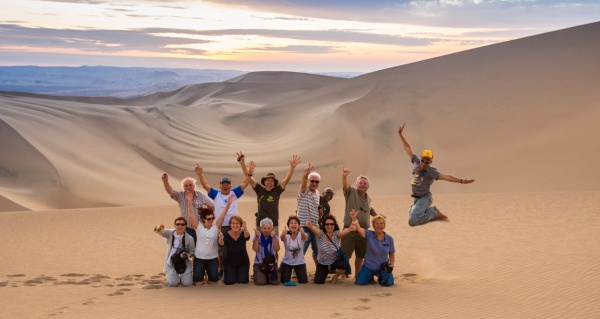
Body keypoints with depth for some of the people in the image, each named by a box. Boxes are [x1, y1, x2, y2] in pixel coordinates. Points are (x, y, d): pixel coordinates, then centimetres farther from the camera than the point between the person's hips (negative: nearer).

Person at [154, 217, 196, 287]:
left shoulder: (189, 238, -9)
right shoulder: (170, 234, -9)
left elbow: (192, 251, 1)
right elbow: (160, 231, -26)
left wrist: (187, 254, -23)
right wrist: (158, 228, -52)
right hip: (171, 263, 0)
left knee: (187, 283, -10)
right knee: (172, 284, -10)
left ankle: (183, 275, 27)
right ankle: (168, 274, 27)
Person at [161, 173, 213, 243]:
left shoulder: (200, 195, 1)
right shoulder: (180, 196, -2)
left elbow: (211, 206, 11)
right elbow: (170, 191, -21)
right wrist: (165, 182, -39)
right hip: (187, 229, -1)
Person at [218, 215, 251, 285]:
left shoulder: (243, 233, -16)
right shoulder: (226, 235, -17)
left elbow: (247, 237, -39)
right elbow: (221, 243, -36)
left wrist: (245, 230, -63)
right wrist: (221, 239, -61)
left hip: (243, 262, 1)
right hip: (229, 263, -1)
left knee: (243, 281, -10)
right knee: (230, 281, -13)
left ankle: (240, 273, 24)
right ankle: (225, 276, 23)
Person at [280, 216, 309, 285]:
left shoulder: (301, 235, -16)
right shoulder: (286, 235, -16)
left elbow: (305, 237, -39)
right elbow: (282, 238, -39)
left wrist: (303, 233, -65)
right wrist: (283, 234, -65)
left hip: (300, 262, 0)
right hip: (287, 262, 0)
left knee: (303, 281, -6)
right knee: (284, 281, -6)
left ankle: (296, 272, 27)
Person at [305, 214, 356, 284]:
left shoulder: (336, 234, -18)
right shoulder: (320, 233, -19)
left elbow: (344, 231, -39)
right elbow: (313, 229, -40)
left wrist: (350, 229, -64)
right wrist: (310, 225, -65)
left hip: (335, 261, -1)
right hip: (322, 263, 1)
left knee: (345, 265, -31)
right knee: (318, 281, -7)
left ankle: (336, 276, 3)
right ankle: (326, 272, 30)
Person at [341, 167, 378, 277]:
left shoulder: (368, 198, 16)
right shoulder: (351, 192, -3)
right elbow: (345, 186, -25)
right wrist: (344, 177, -45)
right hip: (349, 230, -6)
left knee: (360, 256, 16)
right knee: (345, 255, -6)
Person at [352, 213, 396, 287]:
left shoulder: (389, 239, -4)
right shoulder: (369, 235, -11)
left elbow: (392, 254, 8)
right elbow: (359, 229, -30)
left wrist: (391, 265, -7)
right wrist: (354, 219, -47)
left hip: (383, 267, 1)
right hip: (369, 266, 0)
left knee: (388, 283, -21)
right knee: (359, 282, -14)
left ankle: (380, 276, 18)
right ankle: (370, 277, 23)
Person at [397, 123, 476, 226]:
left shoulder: (431, 172, -18)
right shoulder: (416, 162, -1)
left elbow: (446, 177, -29)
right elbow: (408, 148, 6)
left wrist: (461, 180, -42)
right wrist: (400, 134, 10)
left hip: (425, 198, -7)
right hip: (416, 198, 7)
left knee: (412, 221, -21)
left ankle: (433, 212, -1)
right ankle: (433, 212, 23)